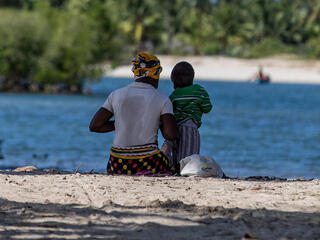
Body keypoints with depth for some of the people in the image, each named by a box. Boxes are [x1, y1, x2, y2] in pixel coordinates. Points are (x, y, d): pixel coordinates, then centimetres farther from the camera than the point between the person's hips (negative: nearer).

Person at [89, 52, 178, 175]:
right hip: (148, 161, -3)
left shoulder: (116, 95, 4)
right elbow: (171, 135, -11)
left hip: (119, 164, 3)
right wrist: (160, 123, 10)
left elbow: (94, 126, 3)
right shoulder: (162, 100, -3)